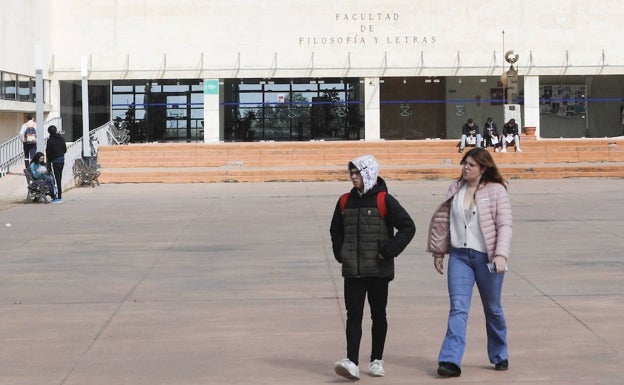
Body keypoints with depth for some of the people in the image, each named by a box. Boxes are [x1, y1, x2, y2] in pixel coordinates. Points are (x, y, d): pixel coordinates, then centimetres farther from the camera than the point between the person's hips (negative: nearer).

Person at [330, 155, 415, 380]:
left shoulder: (384, 201, -6)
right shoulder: (345, 201, 9)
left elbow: (408, 227, -7)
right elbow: (336, 230, 23)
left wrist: (390, 250, -11)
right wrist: (340, 253, 9)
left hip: (378, 270, -3)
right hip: (352, 271, 3)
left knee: (378, 315, 9)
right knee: (354, 315, -5)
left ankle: (376, 360, 19)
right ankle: (352, 362, -11)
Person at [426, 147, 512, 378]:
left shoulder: (496, 191, -6)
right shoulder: (456, 189, 7)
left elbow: (505, 225, -12)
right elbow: (442, 219, 14)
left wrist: (501, 255, -23)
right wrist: (438, 252, 15)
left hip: (486, 257, -3)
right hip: (459, 255, 3)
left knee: (493, 309, 12)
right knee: (458, 309, -7)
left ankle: (500, 356, 30)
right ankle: (451, 361, -13)